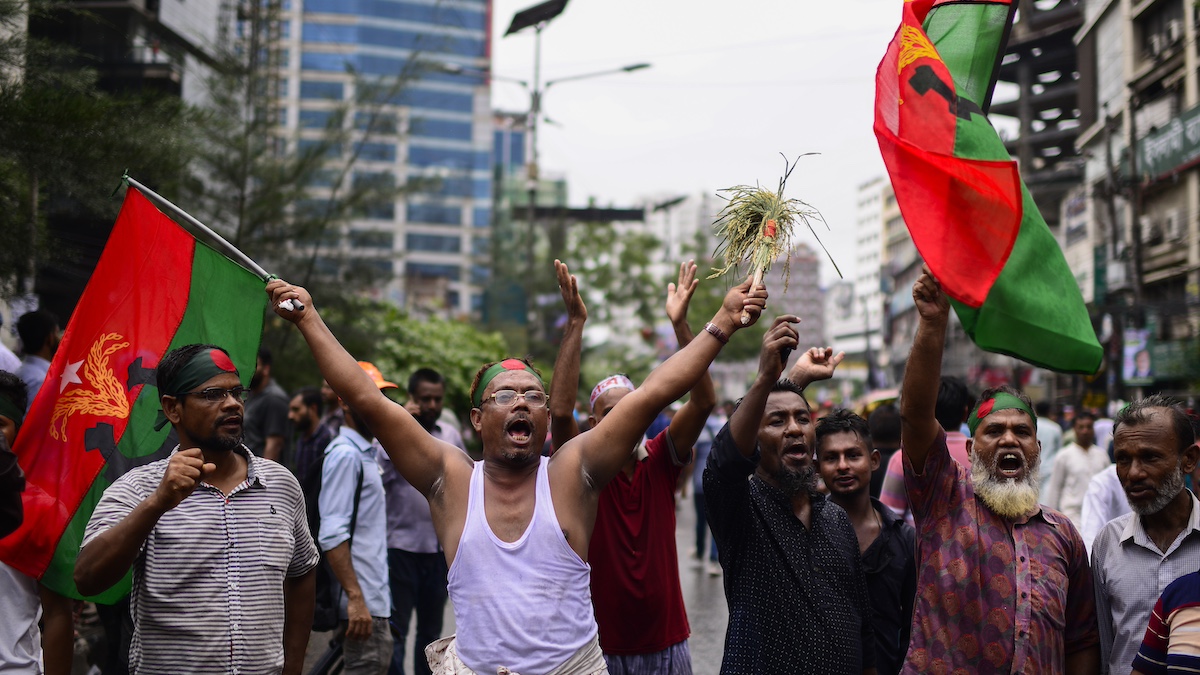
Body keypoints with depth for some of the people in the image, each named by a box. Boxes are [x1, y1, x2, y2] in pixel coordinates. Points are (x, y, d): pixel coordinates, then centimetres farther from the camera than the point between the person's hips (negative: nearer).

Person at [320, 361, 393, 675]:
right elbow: (332, 535, -20)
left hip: (375, 599, 9)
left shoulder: (365, 455, 17)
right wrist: (355, 598, -24)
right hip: (364, 603, -9)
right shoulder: (345, 454, -12)